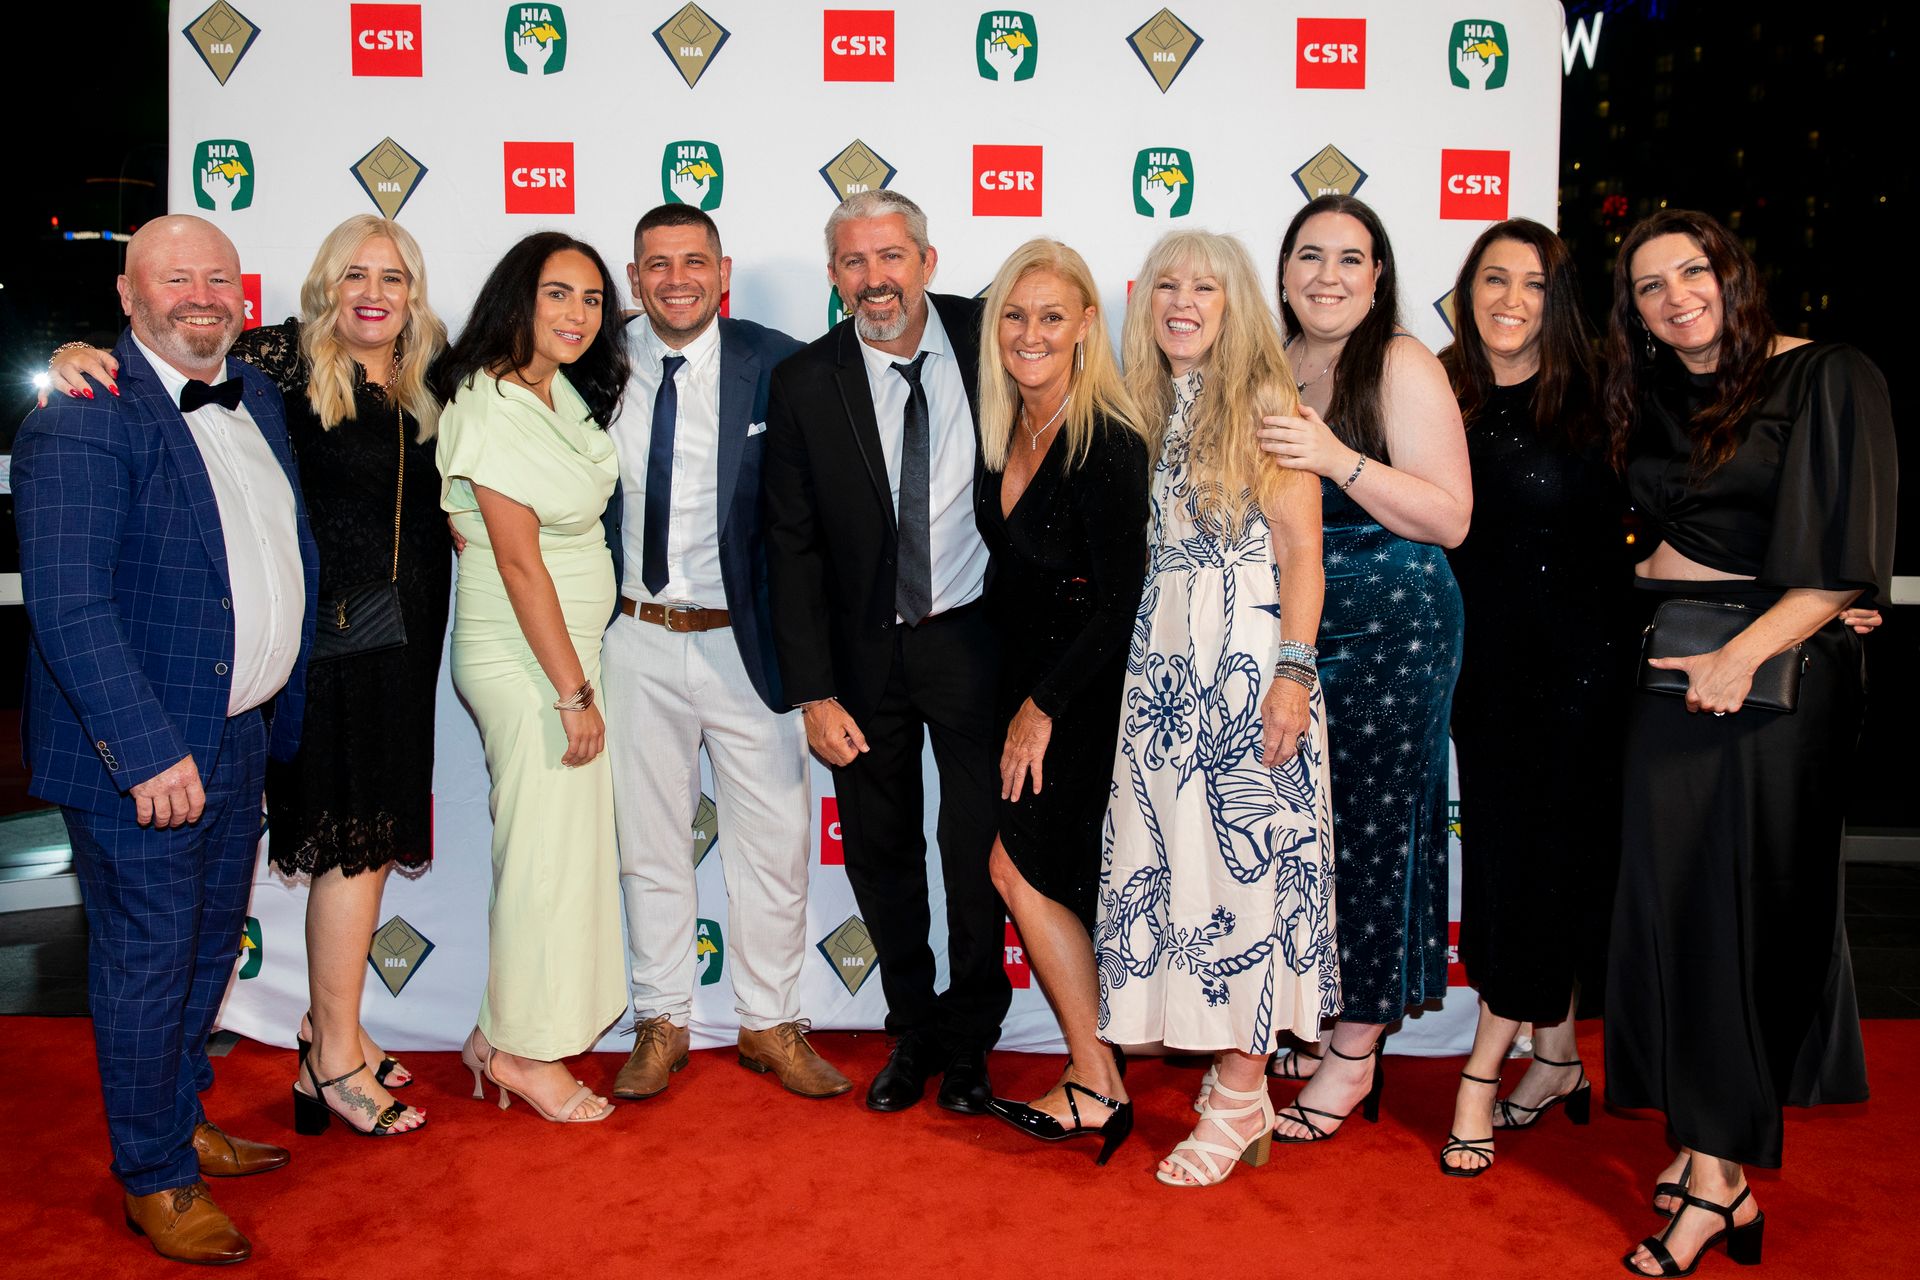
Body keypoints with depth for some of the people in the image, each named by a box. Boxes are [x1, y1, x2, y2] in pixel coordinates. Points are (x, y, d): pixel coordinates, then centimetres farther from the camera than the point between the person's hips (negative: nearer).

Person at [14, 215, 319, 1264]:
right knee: (147, 965, 6)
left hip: (239, 737, 8)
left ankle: (181, 1122, 42)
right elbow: (67, 606, -22)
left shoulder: (256, 397, 8)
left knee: (210, 944, 22)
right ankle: (153, 1181, 25)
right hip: (142, 753, -8)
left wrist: (278, 710, 13)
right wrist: (148, 749, -25)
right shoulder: (82, 420, -17)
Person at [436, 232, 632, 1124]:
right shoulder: (489, 408, -17)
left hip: (567, 644, 9)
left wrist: (580, 672, 9)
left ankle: (502, 1033, 28)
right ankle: (527, 1051, 18)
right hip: (525, 658, -9)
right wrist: (572, 692, -17)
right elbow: (519, 562, -19)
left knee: (547, 846, 14)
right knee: (550, 851, 1)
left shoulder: (563, 393, 9)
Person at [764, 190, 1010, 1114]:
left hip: (976, 635, -1)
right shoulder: (805, 384, -5)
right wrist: (814, 693, -7)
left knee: (978, 848, 5)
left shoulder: (991, 338, -6)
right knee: (879, 852, 12)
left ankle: (967, 1040, 28)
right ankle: (912, 1031, 34)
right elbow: (792, 548, -3)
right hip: (865, 650, 2)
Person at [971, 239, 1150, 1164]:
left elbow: (1120, 600, -18)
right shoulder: (1003, 432, 5)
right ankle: (1097, 1068, 26)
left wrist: (1043, 707, -14)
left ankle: (1096, 1089, 8)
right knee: (1033, 876, 10)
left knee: (1022, 870, -6)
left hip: (1084, 694, -7)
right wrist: (1020, 698, 7)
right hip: (1024, 684, 8)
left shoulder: (1107, 443, -18)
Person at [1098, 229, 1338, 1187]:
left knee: (1244, 852, -4)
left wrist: (1293, 671, -17)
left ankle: (1240, 1093, 5)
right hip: (1159, 659, 6)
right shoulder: (1143, 409, 15)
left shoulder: (1265, 401, -3)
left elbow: (1301, 549, -9)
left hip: (1247, 656, -6)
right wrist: (1128, 664, 9)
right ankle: (1227, 1073, 17)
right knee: (1172, 850, 5)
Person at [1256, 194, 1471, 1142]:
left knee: (1370, 827, 0)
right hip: (1291, 628, 6)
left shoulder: (1402, 364, -7)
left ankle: (1355, 1058, 14)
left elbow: (1450, 519, -15)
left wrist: (1336, 458, -24)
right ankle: (1326, 1023, 27)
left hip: (1391, 630, -6)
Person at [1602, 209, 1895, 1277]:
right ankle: (1710, 1148, 17)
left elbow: (1845, 557, -13)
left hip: (1775, 671, -6)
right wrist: (1655, 574, 6)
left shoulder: (1826, 378, -6)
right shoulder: (1653, 398, 13)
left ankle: (1717, 1179, 2)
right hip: (1669, 669, 6)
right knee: (1669, 898, 5)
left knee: (1738, 907, -5)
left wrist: (1743, 653, -22)